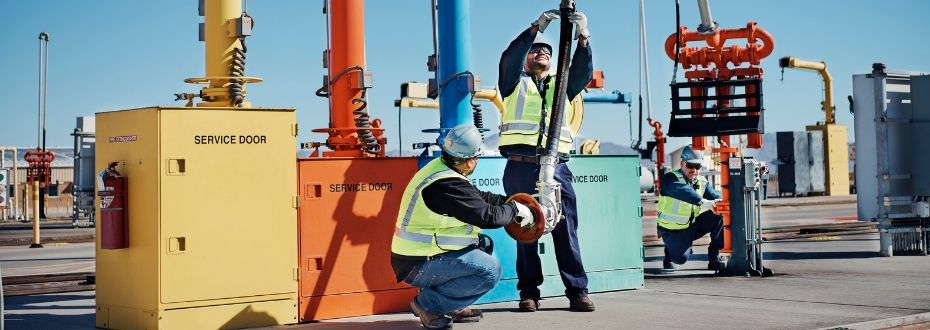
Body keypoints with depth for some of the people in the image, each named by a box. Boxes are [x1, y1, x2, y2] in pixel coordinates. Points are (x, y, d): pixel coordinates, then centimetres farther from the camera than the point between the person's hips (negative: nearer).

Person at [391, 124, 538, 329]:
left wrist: (511, 202, 14)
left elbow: (479, 197, 23)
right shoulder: (447, 184, -22)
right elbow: (487, 216, -22)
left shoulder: (440, 169, 10)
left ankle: (453, 307, 18)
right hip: (418, 267, -10)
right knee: (490, 271, -17)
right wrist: (516, 211, -5)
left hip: (417, 252, 10)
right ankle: (428, 304, -4)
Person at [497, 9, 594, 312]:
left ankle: (577, 292, -2)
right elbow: (510, 57, -3)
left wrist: (583, 38, -10)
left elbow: (583, 72, 6)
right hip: (521, 167, -2)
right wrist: (536, 28, -14)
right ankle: (529, 293, 4)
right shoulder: (515, 82, 16)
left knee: (566, 230, -4)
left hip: (556, 167, 2)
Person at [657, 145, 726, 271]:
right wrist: (702, 202, -55)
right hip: (673, 230, -5)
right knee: (681, 258, -27)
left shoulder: (702, 182, 2)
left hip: (693, 226, 6)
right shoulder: (670, 178, -18)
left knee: (720, 216, -13)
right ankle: (670, 251, 12)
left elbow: (715, 197, -11)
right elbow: (683, 191, -39)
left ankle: (714, 256, -4)